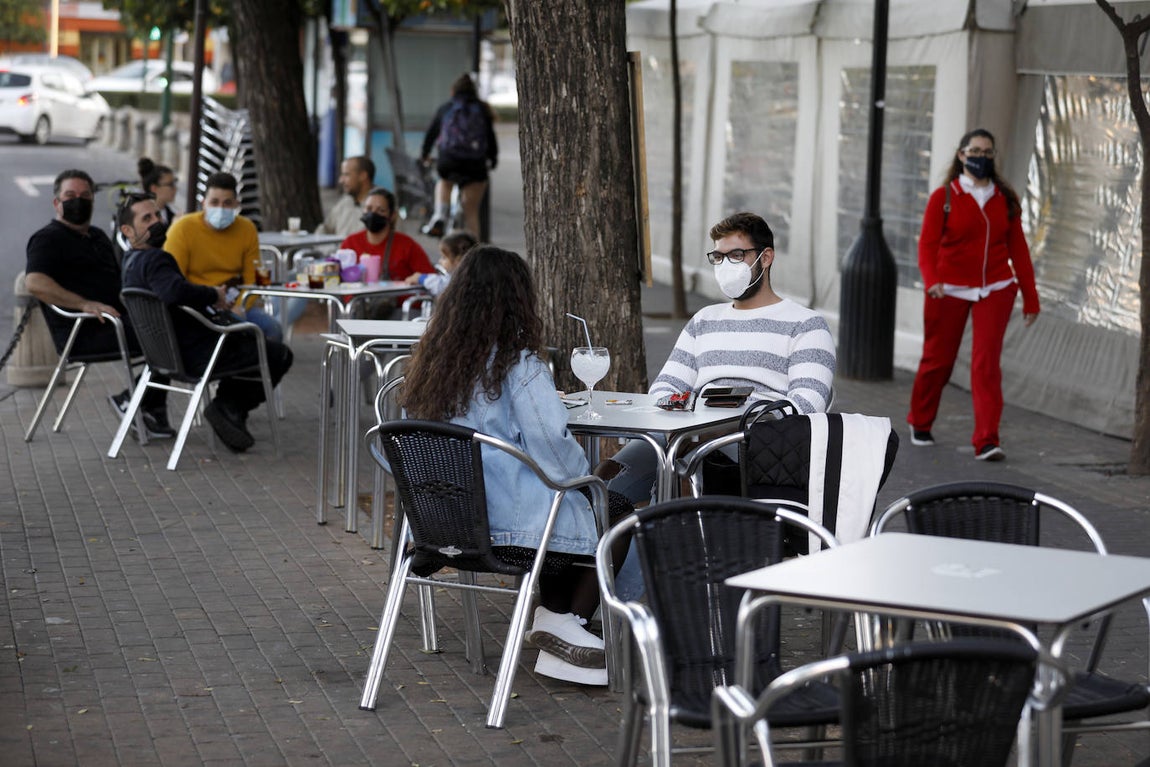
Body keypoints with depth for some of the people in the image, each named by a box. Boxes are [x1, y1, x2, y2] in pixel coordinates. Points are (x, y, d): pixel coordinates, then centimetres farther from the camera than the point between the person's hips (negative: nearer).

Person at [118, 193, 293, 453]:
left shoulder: (131, 261, 12)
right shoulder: (154, 260, -22)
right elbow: (175, 291, -42)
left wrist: (211, 295, 7)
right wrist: (213, 296, -25)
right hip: (197, 355, -10)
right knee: (279, 355, 4)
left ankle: (227, 406, 21)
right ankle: (231, 407, 1)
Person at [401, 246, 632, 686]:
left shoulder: (432, 361, 3)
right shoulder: (517, 365, -16)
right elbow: (552, 441, -24)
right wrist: (585, 473, -3)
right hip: (509, 523, -7)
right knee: (618, 515, 13)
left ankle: (551, 616, 25)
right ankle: (568, 623, 9)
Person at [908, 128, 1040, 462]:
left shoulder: (1005, 199, 6)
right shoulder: (944, 197, -3)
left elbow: (1018, 248, 8)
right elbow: (928, 245, -8)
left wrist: (1030, 296, 7)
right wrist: (931, 280, -26)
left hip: (995, 290, 1)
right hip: (950, 290, -1)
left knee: (987, 362, -10)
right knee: (938, 360, 9)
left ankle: (986, 441, -12)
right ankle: (920, 424, 33)